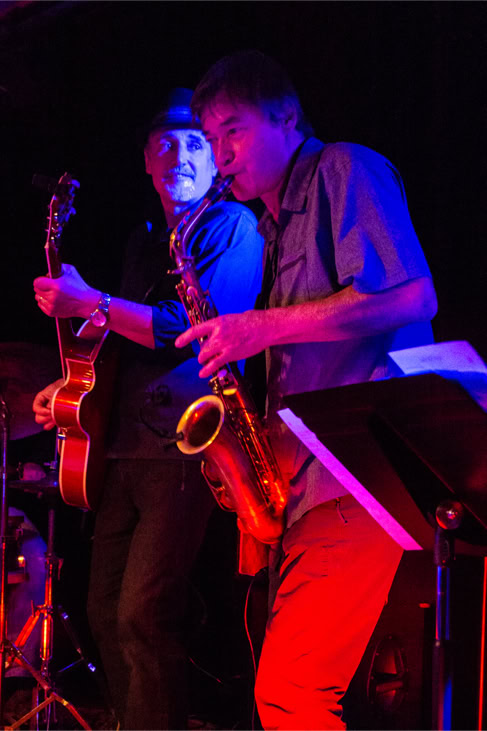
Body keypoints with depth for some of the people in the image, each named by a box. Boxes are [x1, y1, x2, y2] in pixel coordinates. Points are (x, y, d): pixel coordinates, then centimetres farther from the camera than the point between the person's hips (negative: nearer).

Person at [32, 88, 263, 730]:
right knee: (106, 612, 10)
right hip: (127, 444, 8)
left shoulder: (231, 227, -4)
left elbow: (188, 330, -17)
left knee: (144, 615, -15)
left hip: (186, 445, -8)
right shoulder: (145, 241, 21)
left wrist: (88, 304, -14)